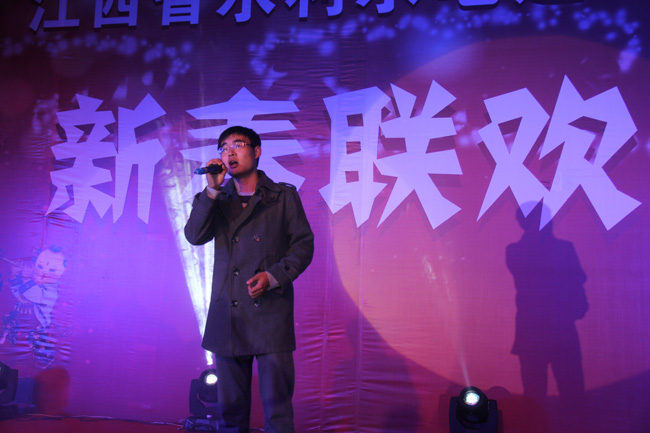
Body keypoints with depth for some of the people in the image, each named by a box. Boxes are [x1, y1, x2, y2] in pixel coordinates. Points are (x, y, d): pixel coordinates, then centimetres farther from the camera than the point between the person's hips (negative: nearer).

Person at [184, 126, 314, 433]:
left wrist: (273, 276, -12)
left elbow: (303, 244, 3)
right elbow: (195, 235, 0)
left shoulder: (284, 196, 7)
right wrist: (212, 189, -7)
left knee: (277, 403, -1)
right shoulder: (218, 200, 15)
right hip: (227, 313, 3)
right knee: (230, 405, 10)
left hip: (270, 312, -2)